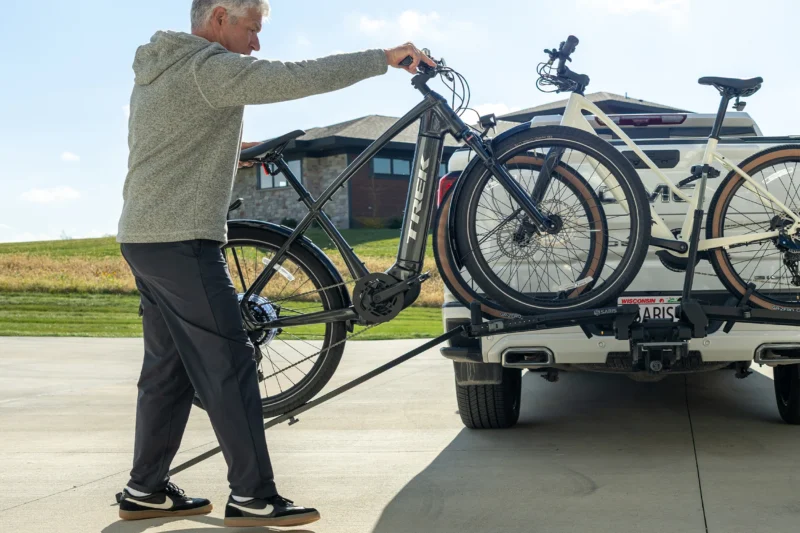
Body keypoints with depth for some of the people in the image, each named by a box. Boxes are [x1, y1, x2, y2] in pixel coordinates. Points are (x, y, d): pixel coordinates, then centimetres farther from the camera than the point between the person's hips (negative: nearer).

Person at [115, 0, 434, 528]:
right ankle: (253, 498, -2)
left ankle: (145, 491, 20)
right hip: (182, 242, -10)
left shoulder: (156, 70, 18)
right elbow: (300, 76, -22)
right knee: (230, 367, -6)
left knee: (169, 369, 14)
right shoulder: (208, 67, -13)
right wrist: (385, 58, -17)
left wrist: (235, 148, 26)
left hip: (142, 238, 10)